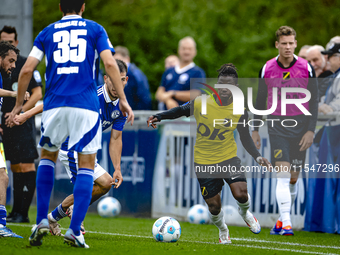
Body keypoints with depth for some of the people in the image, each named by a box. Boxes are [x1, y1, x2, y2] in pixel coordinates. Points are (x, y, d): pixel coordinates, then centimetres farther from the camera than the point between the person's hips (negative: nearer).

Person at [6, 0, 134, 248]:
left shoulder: (47, 32, 14)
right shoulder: (95, 29, 10)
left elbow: (26, 70, 7)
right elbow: (110, 64, -5)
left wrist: (18, 105, 16)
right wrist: (123, 99, -2)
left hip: (54, 105, 2)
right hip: (86, 106, -2)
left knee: (48, 155, 22)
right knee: (87, 165, 5)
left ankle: (42, 221, 10)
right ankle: (75, 231, -5)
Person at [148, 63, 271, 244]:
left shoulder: (240, 111, -8)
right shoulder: (200, 103, -14)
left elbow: (245, 139, 3)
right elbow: (180, 111, 4)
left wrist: (257, 157, -10)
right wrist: (158, 117, -8)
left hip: (229, 157, 0)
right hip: (203, 160, 0)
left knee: (240, 194, -22)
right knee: (213, 206, 2)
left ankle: (245, 213, 17)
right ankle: (223, 231, 38)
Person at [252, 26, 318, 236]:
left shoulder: (306, 68, -2)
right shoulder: (267, 69, 1)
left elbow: (314, 102, 0)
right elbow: (261, 100, 11)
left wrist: (311, 130, -8)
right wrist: (255, 130, 10)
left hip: (300, 127, 1)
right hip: (277, 127, -1)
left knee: (294, 178, 6)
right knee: (283, 174, -13)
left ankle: (282, 219, 23)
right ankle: (286, 223, -17)